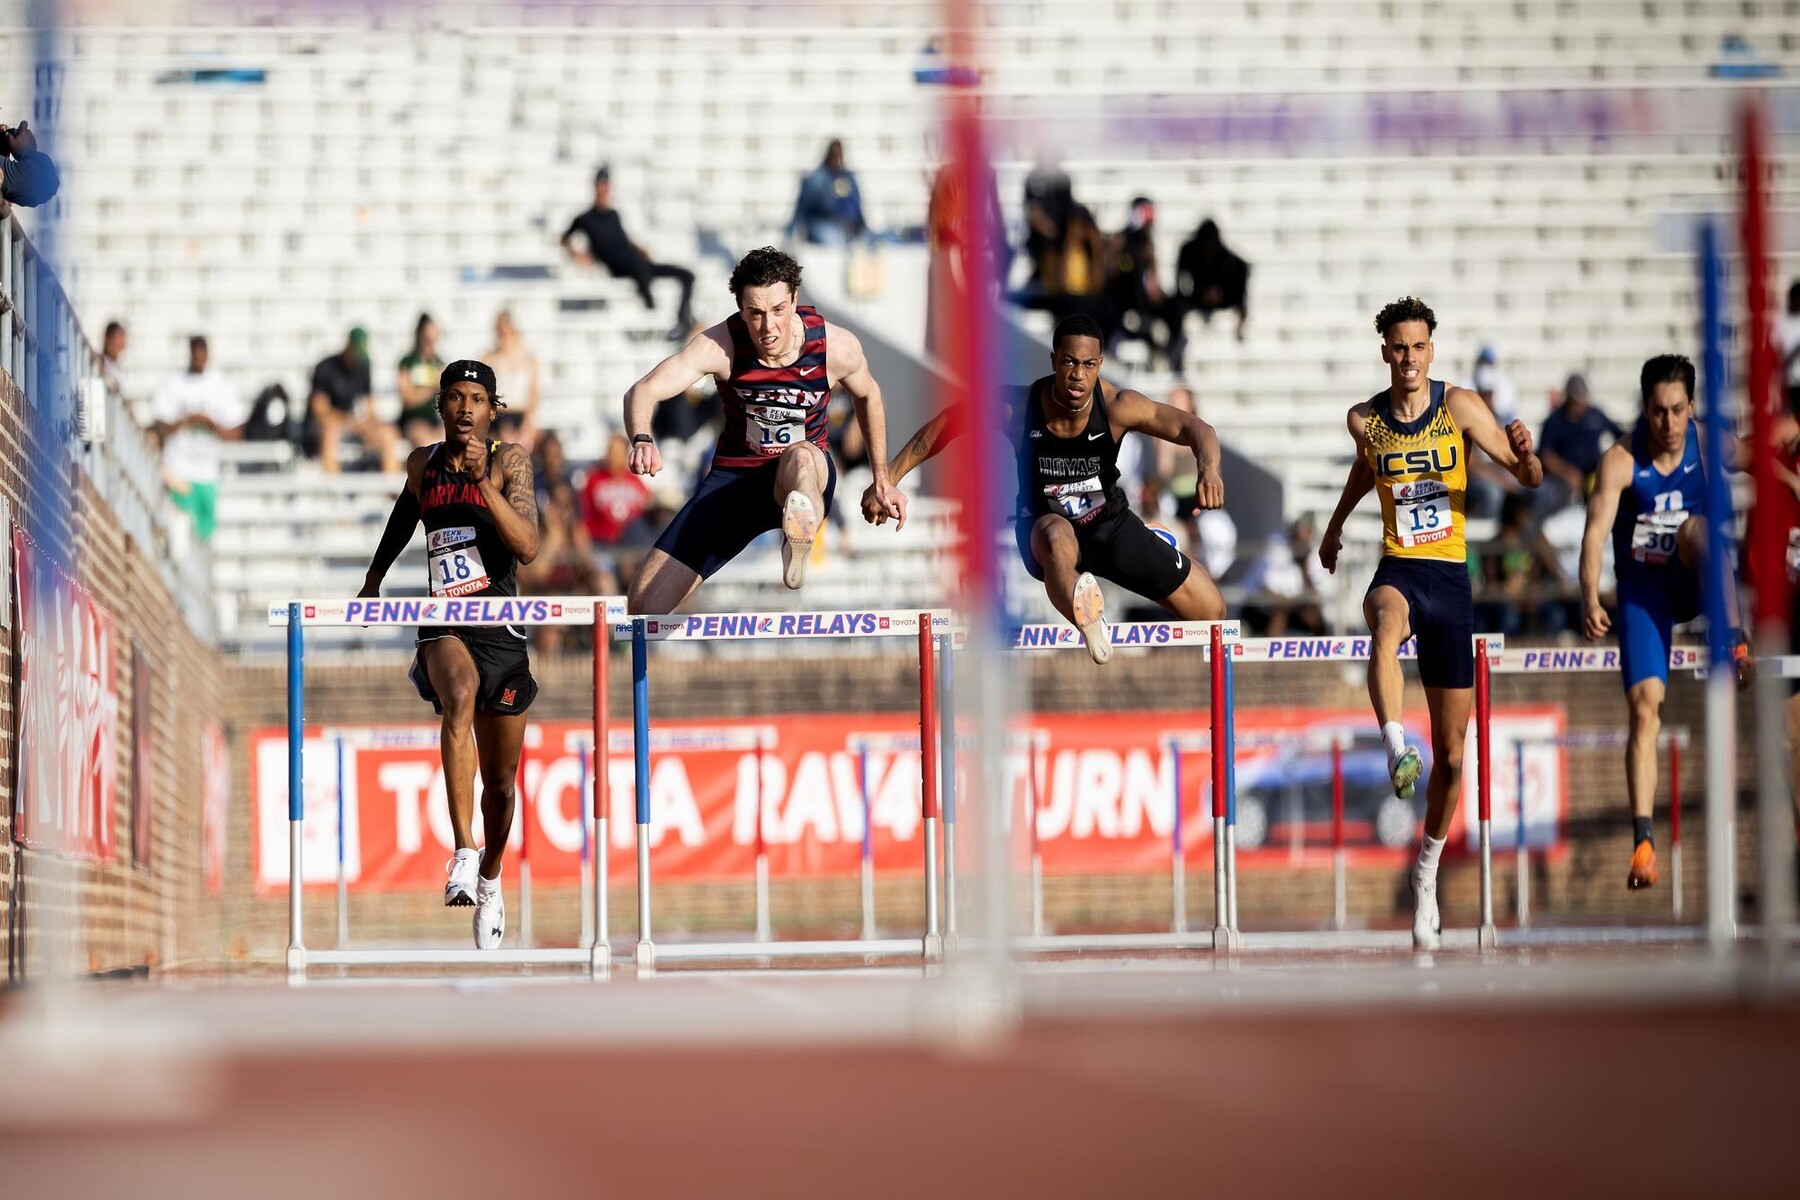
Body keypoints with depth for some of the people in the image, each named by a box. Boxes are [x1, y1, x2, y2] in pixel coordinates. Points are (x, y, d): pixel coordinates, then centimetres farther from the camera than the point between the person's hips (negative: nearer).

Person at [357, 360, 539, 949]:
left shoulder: (510, 461, -2)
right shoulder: (422, 463, 7)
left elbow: (528, 548, -15)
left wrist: (483, 481, -24)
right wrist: (373, 579, 40)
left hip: (502, 631, 0)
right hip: (443, 627, 0)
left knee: (500, 784, 11)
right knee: (460, 696, -37)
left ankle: (489, 878, 40)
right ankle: (464, 851, -43)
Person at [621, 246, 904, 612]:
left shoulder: (836, 347, -13)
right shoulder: (720, 345, -18)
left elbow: (868, 395, 9)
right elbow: (642, 392, -26)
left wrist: (882, 481, 17)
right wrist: (642, 441, -49)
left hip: (811, 475, -1)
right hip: (734, 476, 1)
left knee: (800, 457, -43)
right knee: (644, 603, -10)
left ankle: (799, 544, -73)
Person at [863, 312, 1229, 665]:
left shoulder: (1117, 406, -24)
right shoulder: (1020, 405, -25)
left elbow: (1194, 428, -26)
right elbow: (942, 426, -15)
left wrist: (1208, 470, -49)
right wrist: (886, 480, -22)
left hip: (1112, 524, 3)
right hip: (1045, 525, -3)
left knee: (1211, 611, 0)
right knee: (1056, 538, -43)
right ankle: (1087, 616, -72)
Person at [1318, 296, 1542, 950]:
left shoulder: (1460, 406, -4)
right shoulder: (1365, 419, 2)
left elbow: (1529, 479, -5)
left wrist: (1525, 455, -27)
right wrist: (1336, 523, 32)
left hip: (1452, 578, 0)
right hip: (1398, 571, 0)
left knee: (1451, 754, 6)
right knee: (1387, 620, -43)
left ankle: (1428, 870, 25)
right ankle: (1396, 746, -55)